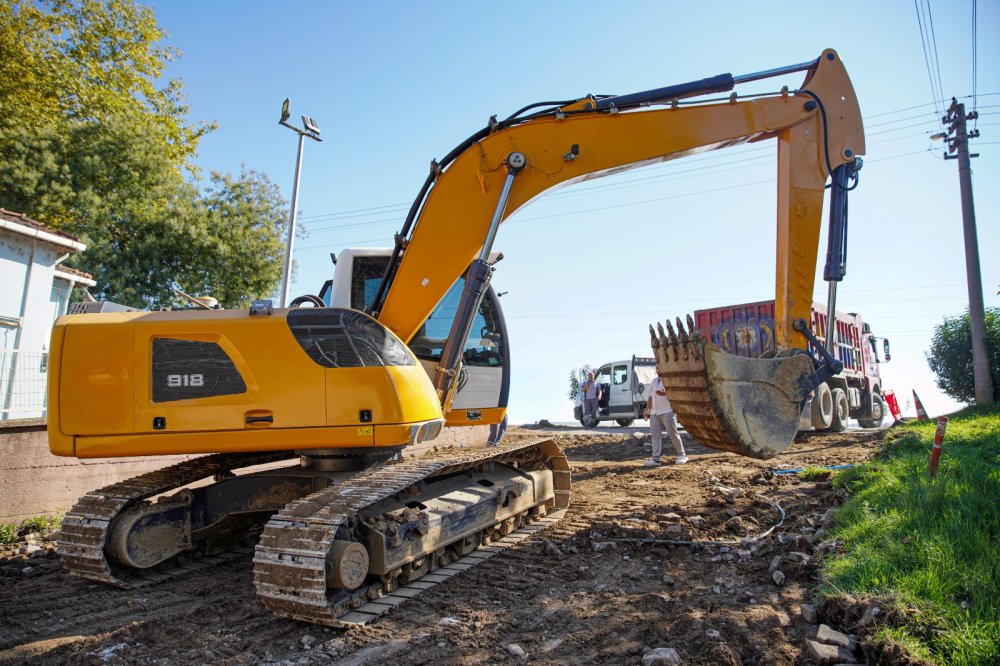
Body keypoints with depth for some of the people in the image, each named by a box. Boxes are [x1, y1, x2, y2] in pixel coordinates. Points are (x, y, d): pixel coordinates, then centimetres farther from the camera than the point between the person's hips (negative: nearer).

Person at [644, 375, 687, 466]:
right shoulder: (654, 380, 18)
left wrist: (665, 393, -29)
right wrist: (647, 410, 16)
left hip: (667, 411, -6)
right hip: (654, 412, 7)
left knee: (672, 433, -3)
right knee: (655, 434, 1)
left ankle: (681, 456, 10)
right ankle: (655, 459, 1)